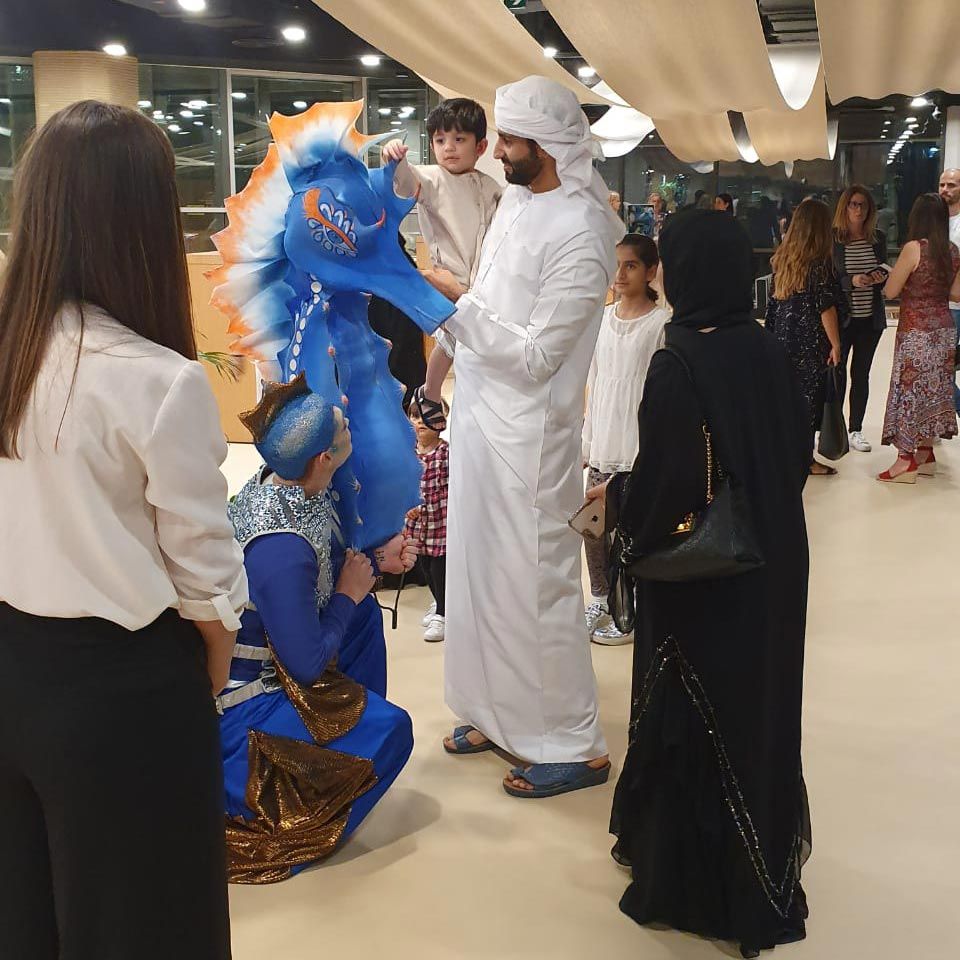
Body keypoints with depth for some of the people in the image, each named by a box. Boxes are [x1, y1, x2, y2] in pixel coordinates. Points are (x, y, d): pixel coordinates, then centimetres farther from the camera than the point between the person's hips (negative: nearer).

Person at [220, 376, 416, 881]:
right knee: (390, 730, -11)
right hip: (226, 707, -9)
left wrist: (375, 558, -3)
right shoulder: (281, 547, -34)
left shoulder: (278, 482, -7)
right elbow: (307, 664, -25)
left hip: (261, 663, 9)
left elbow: (328, 562, 13)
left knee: (365, 612, 12)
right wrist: (348, 595, -12)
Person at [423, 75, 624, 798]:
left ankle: (577, 747, 13)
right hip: (481, 413, 9)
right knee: (481, 570, 17)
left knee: (535, 581, -2)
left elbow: (535, 355, -21)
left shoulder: (579, 236, -19)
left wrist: (457, 301, -18)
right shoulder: (515, 201, 9)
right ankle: (502, 713, 34)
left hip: (528, 431, -9)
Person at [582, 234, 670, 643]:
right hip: (602, 442, 6)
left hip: (640, 445, -6)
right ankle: (600, 599, 30)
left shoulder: (661, 323, -8)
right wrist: (587, 438, 12)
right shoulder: (602, 318, 8)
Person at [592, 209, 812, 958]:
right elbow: (799, 454, 8)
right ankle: (761, 877, 36)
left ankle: (693, 883, 23)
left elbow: (659, 489, -23)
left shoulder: (676, 367, -21)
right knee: (758, 706, 19)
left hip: (700, 580, -6)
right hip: (771, 568, 7)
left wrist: (613, 495, -3)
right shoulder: (770, 354, -2)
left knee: (692, 719, 8)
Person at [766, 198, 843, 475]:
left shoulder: (782, 256, 4)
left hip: (782, 335, 6)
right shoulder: (820, 261, -14)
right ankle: (805, 458, 10)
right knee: (809, 396, 3)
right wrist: (835, 344, -7)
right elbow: (826, 306, -14)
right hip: (809, 340, -6)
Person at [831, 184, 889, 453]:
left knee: (861, 374, 11)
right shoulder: (831, 239, -7)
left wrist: (881, 277, -8)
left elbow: (886, 274, 15)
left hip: (871, 318, 4)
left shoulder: (878, 238, 5)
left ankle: (856, 430, 20)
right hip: (841, 317, -4)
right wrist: (852, 281, -22)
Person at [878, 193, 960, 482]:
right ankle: (926, 455, 22)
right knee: (934, 389, 14)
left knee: (910, 391, -1)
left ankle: (906, 461, 0)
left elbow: (890, 291, -11)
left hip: (916, 331, -6)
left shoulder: (914, 248, -16)